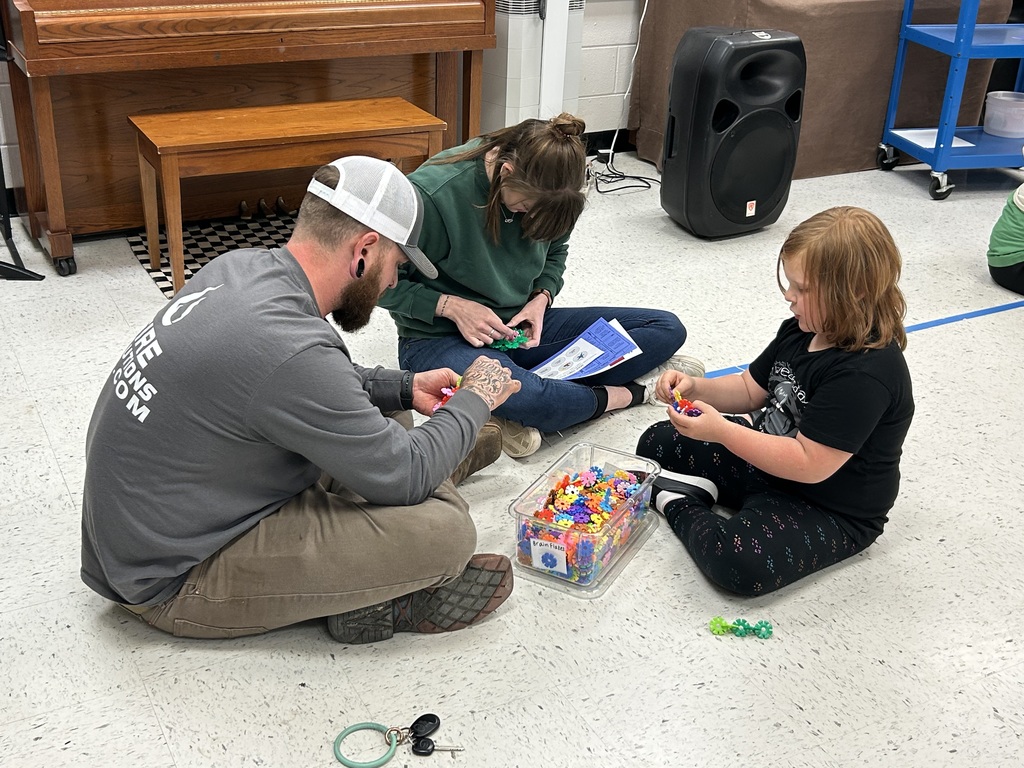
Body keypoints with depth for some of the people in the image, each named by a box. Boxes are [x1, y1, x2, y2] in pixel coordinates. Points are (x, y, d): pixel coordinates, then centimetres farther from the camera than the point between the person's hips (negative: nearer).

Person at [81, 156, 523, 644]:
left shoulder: (241, 266, -4)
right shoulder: (291, 350, -32)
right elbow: (405, 481, -19)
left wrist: (403, 388, 14)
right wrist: (475, 400, -4)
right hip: (173, 584, -10)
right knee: (444, 530, -18)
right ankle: (375, 599, 8)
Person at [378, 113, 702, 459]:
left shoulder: (544, 192, -7)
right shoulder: (432, 195, -24)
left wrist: (541, 298, -7)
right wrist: (452, 306, -24)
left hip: (520, 325, 7)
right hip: (440, 337, -7)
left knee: (668, 328, -3)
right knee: (519, 394, -43)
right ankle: (629, 391, -11)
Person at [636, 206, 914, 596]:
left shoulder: (867, 374, -31)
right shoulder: (802, 331, -3)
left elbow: (809, 464, -33)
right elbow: (751, 389, 11)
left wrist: (720, 430, -32)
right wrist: (695, 388, -9)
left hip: (831, 513, -8)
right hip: (768, 460, 9)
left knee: (741, 563, -35)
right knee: (656, 443, 13)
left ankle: (681, 508, -9)